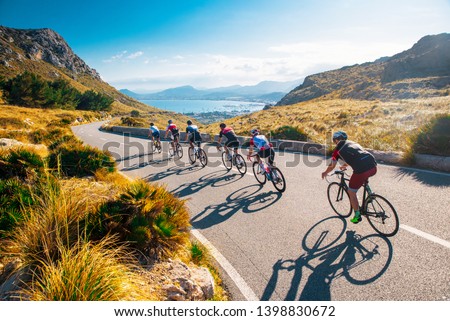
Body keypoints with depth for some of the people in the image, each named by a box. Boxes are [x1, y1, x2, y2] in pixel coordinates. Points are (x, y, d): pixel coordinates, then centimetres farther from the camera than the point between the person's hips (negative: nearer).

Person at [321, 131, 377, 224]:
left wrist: (325, 173, 33)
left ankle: (357, 216, 23)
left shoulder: (338, 149, 11)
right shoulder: (353, 143, 30)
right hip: (373, 167, 7)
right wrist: (345, 165, 62)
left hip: (361, 170, -7)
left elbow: (332, 165, 13)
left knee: (351, 192, 15)